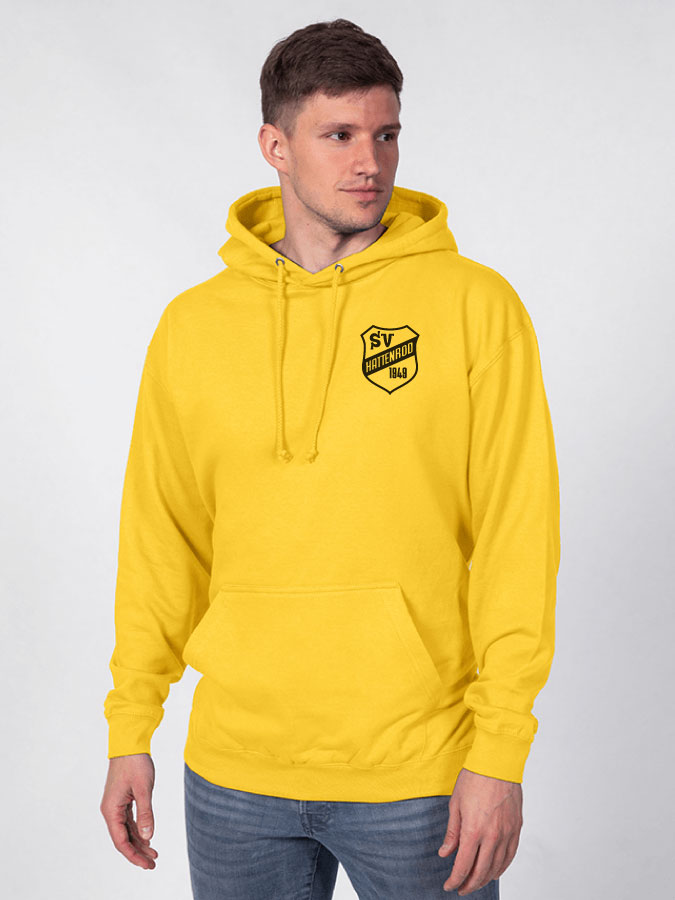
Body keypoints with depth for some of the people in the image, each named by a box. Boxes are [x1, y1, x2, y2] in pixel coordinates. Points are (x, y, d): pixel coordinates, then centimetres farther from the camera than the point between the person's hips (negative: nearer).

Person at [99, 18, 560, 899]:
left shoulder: (477, 307, -5)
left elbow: (517, 540, -7)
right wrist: (130, 731, 7)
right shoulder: (192, 327, 3)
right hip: (234, 768, 3)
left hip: (418, 773, -2)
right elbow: (161, 540, 8)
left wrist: (499, 756, -10)